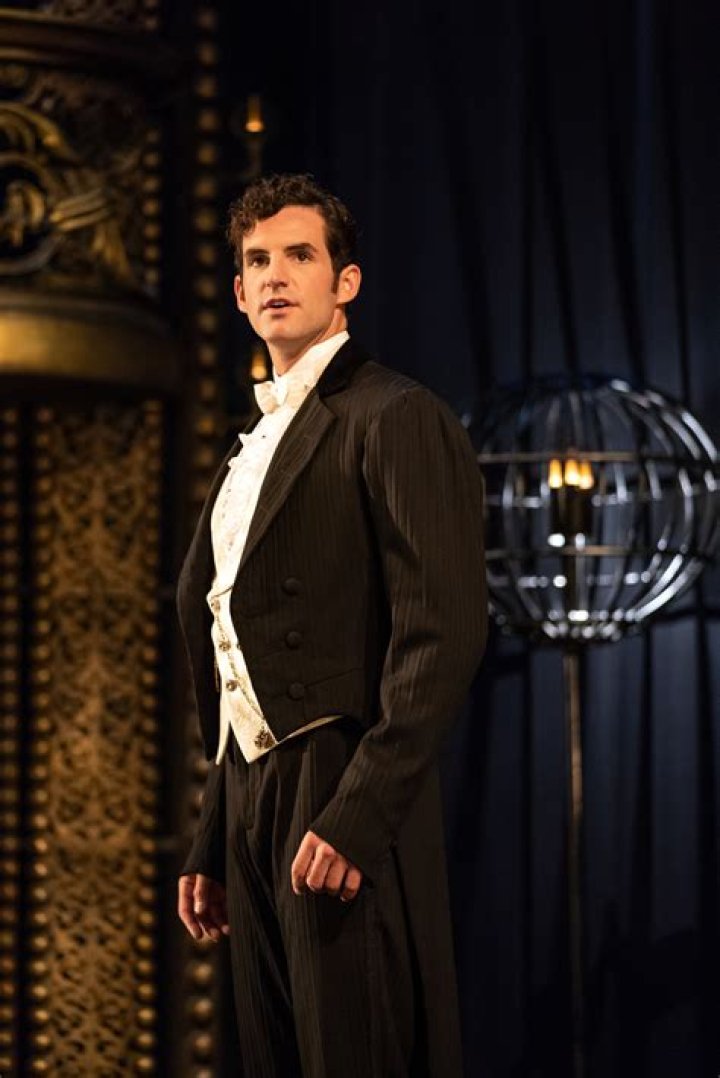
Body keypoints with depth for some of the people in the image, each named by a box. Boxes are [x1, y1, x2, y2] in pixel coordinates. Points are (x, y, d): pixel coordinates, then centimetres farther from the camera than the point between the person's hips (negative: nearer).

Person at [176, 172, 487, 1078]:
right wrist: (210, 847, 18)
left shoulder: (396, 418, -6)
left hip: (346, 810, -8)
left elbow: (444, 632, -16)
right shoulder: (252, 445, 21)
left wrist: (357, 817, -22)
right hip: (253, 804, 8)